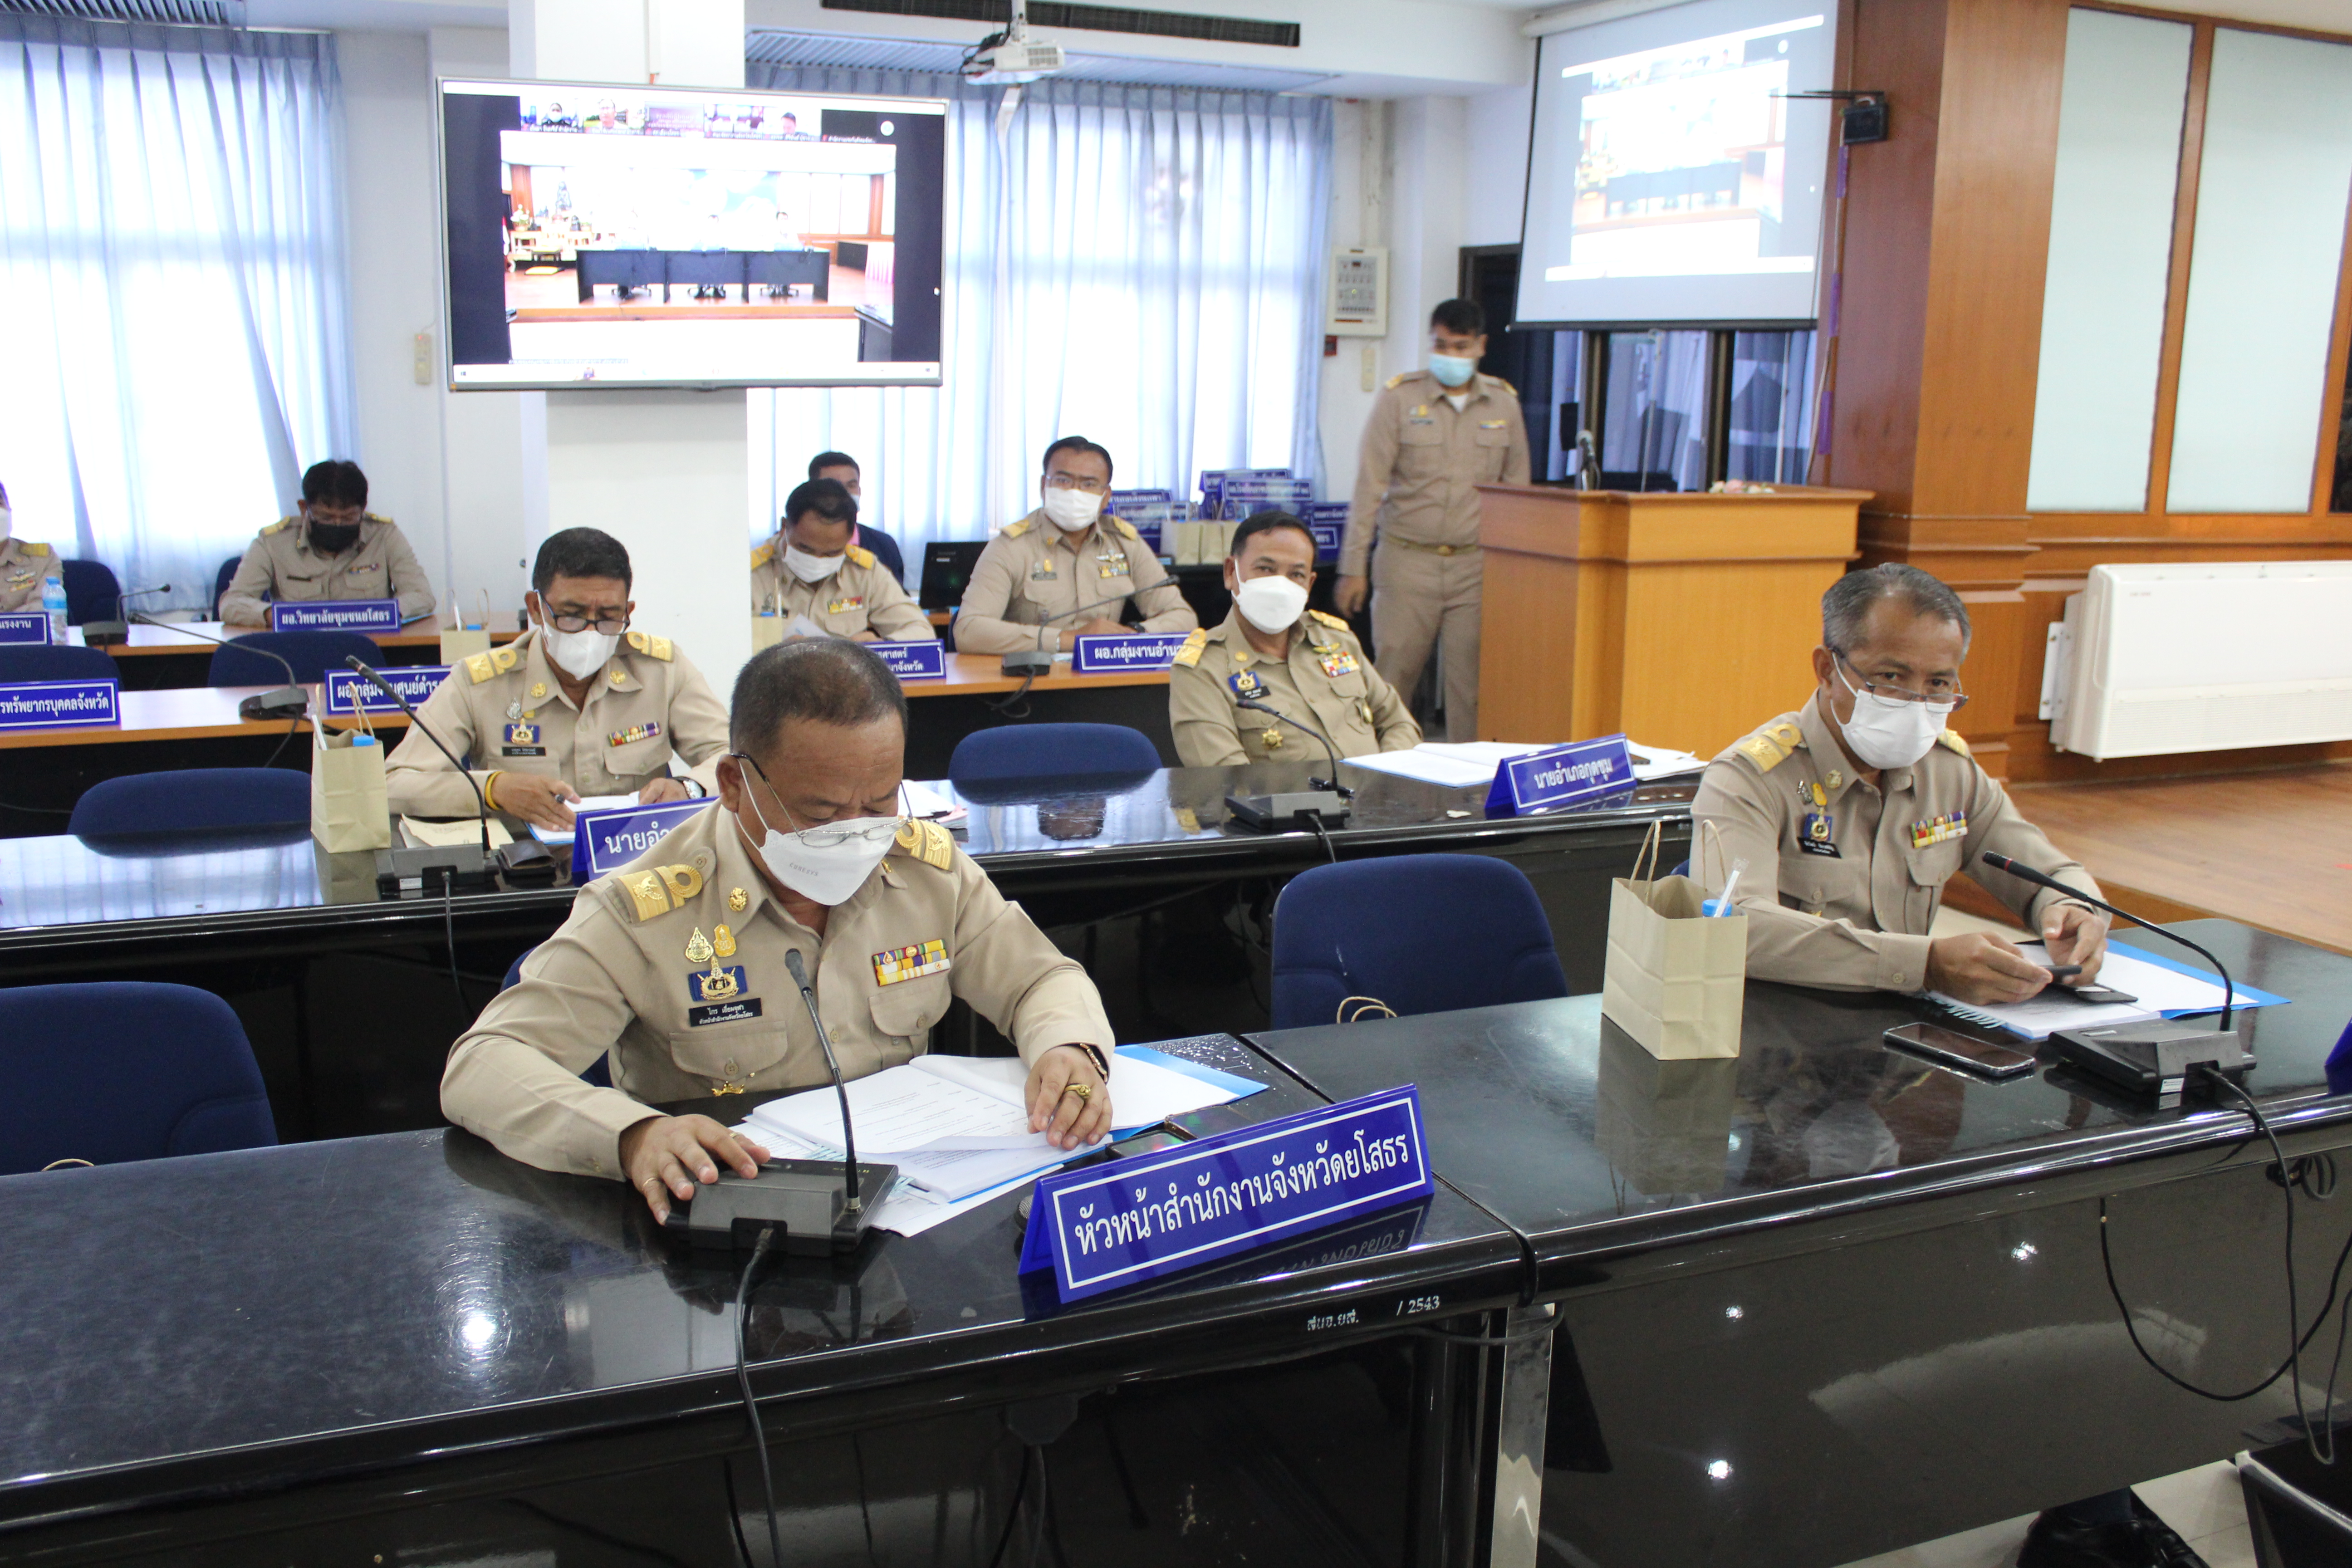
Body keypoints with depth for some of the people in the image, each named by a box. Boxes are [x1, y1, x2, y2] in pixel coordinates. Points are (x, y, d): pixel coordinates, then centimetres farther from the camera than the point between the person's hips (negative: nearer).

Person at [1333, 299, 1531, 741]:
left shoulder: (1504, 404, 8)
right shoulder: (1400, 398, 0)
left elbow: (1518, 492, 13)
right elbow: (1369, 488, -1)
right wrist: (1353, 568, -5)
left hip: (1477, 565, 2)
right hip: (1407, 560, -2)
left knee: (1472, 680, 0)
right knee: (1393, 676, 0)